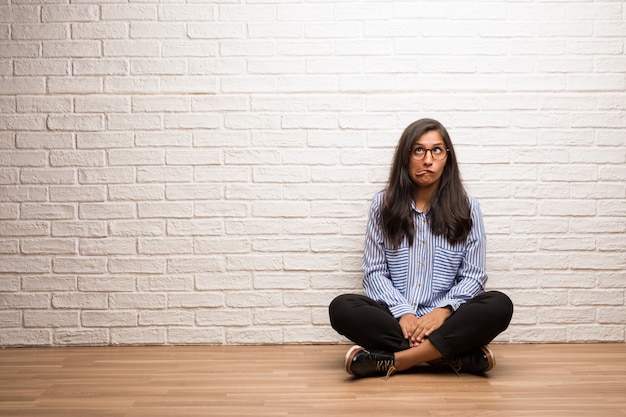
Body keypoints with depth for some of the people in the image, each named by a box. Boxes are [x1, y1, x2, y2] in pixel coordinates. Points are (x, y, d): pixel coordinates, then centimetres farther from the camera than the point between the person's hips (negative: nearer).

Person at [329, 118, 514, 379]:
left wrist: (444, 310, -17)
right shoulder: (383, 205, 7)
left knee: (500, 305, -29)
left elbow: (473, 276, 2)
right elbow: (374, 271, 2)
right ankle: (457, 357, -28)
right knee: (341, 308, -29)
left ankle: (393, 361, -31)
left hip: (445, 320, 0)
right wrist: (402, 313, -15)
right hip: (395, 318, 1)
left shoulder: (467, 208, 6)